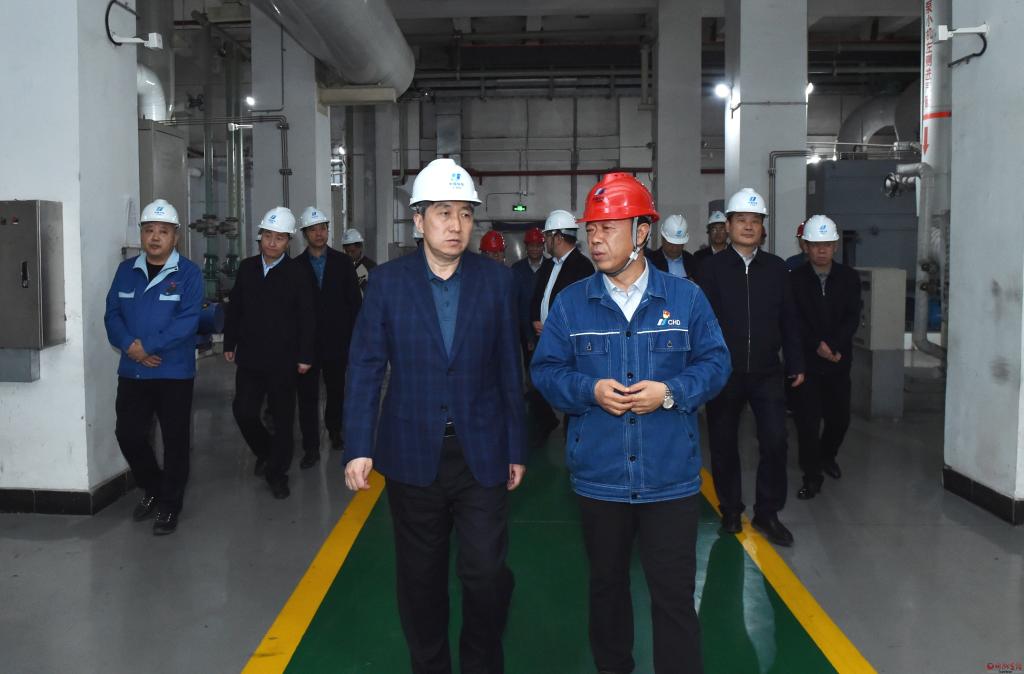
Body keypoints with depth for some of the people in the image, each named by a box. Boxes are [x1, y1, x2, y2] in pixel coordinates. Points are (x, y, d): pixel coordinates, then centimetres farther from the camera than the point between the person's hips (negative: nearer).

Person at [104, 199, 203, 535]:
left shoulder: (188, 273, -7)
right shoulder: (126, 270, 7)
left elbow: (187, 321, -17)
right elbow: (112, 313, 3)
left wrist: (146, 345, -20)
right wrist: (130, 346, -15)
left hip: (174, 373, -4)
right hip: (131, 372, 4)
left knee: (175, 440, 4)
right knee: (128, 434, 9)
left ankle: (170, 504, 20)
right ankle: (153, 489, 34)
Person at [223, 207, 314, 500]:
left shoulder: (298, 274, -6)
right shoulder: (246, 268, 6)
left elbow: (307, 319, -7)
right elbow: (234, 308, 11)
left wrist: (305, 356, -10)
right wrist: (229, 343, 9)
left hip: (282, 360, -3)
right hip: (249, 356, 3)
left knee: (282, 418, 6)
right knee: (243, 411, -1)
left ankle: (277, 472, 21)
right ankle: (265, 451, 28)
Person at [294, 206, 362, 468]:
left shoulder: (342, 262, 2)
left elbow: (354, 300, 2)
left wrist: (354, 335, -4)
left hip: (337, 341, 1)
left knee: (337, 391, 15)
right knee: (307, 396, 0)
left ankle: (334, 429, 38)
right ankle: (311, 448, 7)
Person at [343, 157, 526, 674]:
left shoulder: (496, 280, 0)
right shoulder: (388, 280, -1)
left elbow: (508, 370, 2)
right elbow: (365, 368, -2)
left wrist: (516, 448, 2)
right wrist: (358, 447, -9)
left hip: (480, 453, 0)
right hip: (412, 452, 1)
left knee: (486, 571, -2)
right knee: (420, 577, 13)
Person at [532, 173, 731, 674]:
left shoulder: (685, 297, -2)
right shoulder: (571, 303, 0)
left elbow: (715, 361, 1)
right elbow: (545, 370, 1)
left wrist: (670, 392, -16)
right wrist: (590, 390, -17)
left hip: (671, 478, -1)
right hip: (598, 478, 2)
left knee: (675, 594, 3)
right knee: (606, 583, 19)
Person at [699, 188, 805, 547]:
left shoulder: (776, 267, 5)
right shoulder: (712, 268, -3)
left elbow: (788, 319, 9)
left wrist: (795, 363, 9)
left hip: (766, 372, 2)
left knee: (775, 441, -5)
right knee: (724, 445, 9)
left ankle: (767, 513, 13)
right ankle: (731, 511, 27)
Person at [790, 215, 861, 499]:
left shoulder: (849, 277, 2)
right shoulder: (795, 279, -5)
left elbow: (853, 318, -4)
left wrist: (834, 345, -17)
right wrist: (817, 345, -16)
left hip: (839, 361, 3)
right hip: (806, 361, -3)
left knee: (840, 417, 12)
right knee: (808, 421, -3)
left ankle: (827, 455, 41)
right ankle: (812, 476, 11)